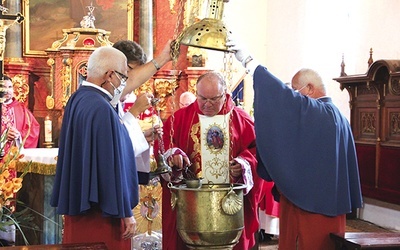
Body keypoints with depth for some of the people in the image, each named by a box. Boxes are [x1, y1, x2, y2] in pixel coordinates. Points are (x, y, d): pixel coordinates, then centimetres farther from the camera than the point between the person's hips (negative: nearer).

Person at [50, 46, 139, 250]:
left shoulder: (77, 99, 6)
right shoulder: (102, 109, -21)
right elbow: (112, 165, -21)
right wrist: (125, 213, -16)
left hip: (78, 201, 9)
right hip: (101, 209, -9)